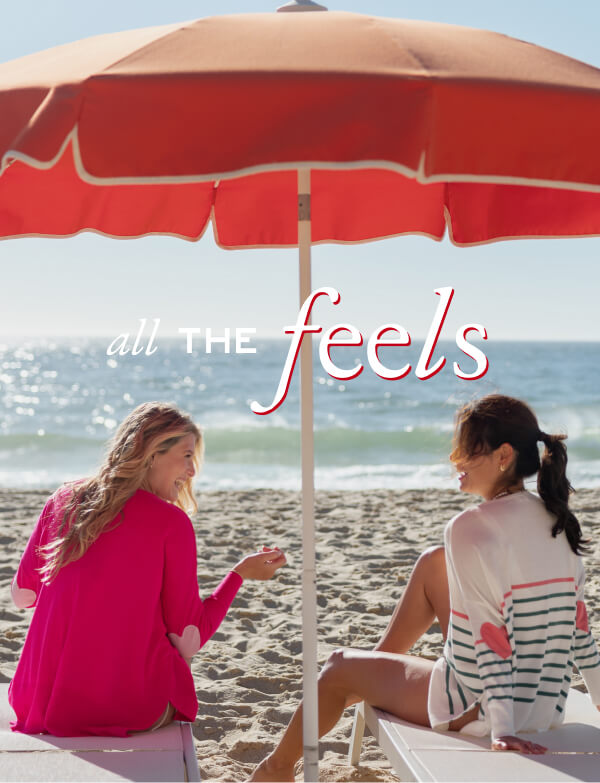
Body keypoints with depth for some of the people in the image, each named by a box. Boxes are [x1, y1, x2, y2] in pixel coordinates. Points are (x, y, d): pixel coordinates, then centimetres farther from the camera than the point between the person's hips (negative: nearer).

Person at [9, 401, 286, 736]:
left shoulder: (63, 501, 2)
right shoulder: (171, 522, -11)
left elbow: (23, 593, 13)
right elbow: (188, 640, -8)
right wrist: (240, 574, 1)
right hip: (130, 710, -4)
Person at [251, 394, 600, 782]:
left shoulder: (471, 527, -22)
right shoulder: (559, 520, 0)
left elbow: (489, 634, -26)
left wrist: (502, 728, -25)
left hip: (480, 708, -7)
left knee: (340, 667, 17)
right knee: (434, 562, 21)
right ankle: (381, 664, 40)